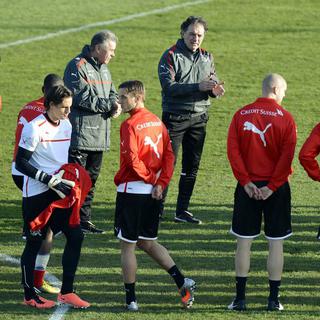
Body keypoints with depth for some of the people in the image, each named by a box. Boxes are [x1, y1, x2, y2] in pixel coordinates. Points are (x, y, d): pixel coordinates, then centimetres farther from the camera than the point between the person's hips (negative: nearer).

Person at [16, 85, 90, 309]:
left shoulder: (66, 125, 8)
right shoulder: (35, 128, -16)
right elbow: (21, 163, -16)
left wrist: (69, 178, 5)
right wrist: (49, 180, -20)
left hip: (60, 192, 7)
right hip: (37, 194, -7)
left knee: (76, 236, 0)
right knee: (35, 242, 2)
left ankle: (67, 292, 9)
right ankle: (29, 295, 16)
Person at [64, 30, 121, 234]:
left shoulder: (103, 68, 17)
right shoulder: (77, 67, -11)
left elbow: (112, 93, 21)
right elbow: (82, 98, -19)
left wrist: (115, 105, -3)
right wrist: (109, 104, -15)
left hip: (99, 136, 9)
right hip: (80, 135, -9)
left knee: (91, 178, 12)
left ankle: (84, 219, 18)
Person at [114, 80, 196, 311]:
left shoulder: (130, 125, -15)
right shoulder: (157, 122, 9)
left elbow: (132, 160, -23)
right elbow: (169, 155, 5)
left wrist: (150, 178, -8)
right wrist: (160, 183, -2)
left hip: (132, 190, -7)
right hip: (153, 193, 7)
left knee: (127, 246, 3)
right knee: (148, 243, 18)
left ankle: (131, 299, 5)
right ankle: (182, 281, 7)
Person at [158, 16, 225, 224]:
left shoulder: (207, 58, 11)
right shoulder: (171, 56, -7)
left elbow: (214, 82, 12)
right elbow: (169, 87, -18)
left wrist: (215, 89, -14)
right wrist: (198, 86, -25)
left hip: (199, 118, 5)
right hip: (174, 117, -5)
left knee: (192, 166, 7)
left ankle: (182, 210, 14)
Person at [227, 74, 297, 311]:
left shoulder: (241, 115, 0)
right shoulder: (285, 117, -6)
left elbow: (233, 151, -6)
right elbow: (288, 155, -13)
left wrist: (246, 182, -6)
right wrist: (272, 186, -9)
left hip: (248, 187, 2)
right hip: (276, 189, -2)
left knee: (244, 243, 7)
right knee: (276, 244, 5)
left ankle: (240, 298, 6)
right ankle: (274, 300, 5)